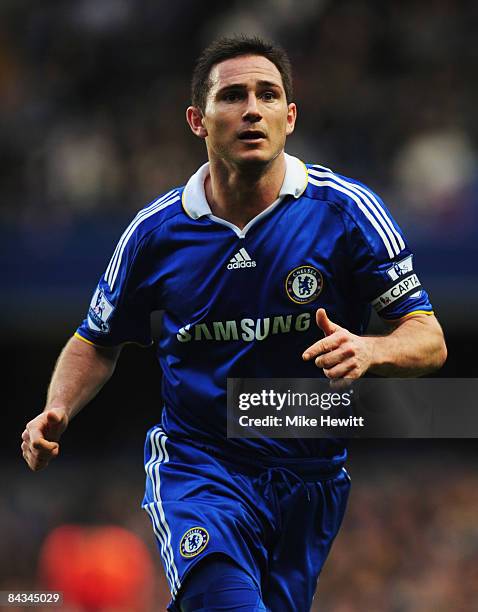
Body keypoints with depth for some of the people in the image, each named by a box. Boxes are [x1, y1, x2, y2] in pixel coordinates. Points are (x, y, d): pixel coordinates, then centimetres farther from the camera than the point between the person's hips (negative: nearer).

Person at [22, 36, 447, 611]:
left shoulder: (345, 210, -6)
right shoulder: (156, 230, -2)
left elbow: (428, 339, -5)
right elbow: (97, 342, 13)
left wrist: (367, 350, -27)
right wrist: (57, 412, -6)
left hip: (309, 480, 2)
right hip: (196, 469, -2)